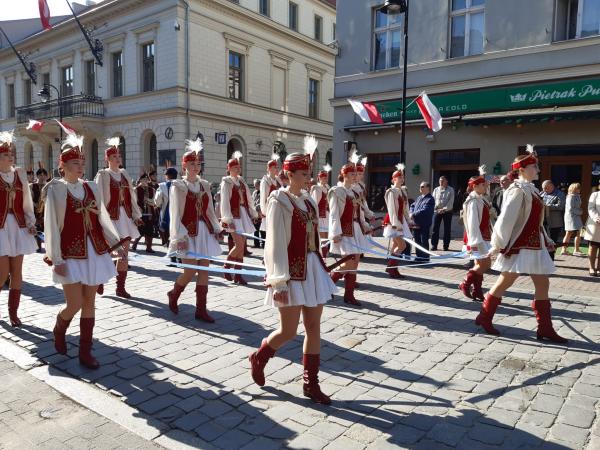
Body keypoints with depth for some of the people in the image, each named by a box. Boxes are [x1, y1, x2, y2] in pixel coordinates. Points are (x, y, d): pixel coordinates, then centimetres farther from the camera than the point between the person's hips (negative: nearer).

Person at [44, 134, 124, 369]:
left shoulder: (91, 187, 7)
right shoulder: (56, 189, -5)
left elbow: (102, 218, 13)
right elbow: (52, 225, -7)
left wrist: (116, 243, 8)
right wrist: (57, 259, -12)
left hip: (94, 251, 4)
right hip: (71, 253, -4)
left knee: (89, 303, 7)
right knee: (75, 304, -4)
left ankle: (85, 352, 18)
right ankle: (59, 330, 31)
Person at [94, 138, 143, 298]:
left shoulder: (124, 174, 13)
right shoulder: (102, 174, -4)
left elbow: (131, 196, 13)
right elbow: (100, 198, -9)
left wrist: (136, 215, 9)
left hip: (125, 216, 6)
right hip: (111, 217, -5)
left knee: (124, 253, 5)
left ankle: (120, 287, 12)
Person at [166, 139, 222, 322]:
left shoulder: (204, 185, 10)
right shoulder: (178, 186, -5)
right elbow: (175, 214, -10)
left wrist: (216, 229, 10)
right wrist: (180, 236, -17)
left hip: (204, 231, 5)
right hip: (188, 232, -5)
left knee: (204, 270, 4)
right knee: (190, 271, -4)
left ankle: (201, 309, 12)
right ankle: (173, 294, 27)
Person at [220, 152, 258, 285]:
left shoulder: (242, 181, 13)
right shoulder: (226, 182, -6)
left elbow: (248, 199, 15)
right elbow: (225, 201, -13)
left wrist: (253, 214, 12)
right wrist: (228, 219, -20)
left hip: (243, 215, 6)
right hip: (234, 215, -6)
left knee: (241, 245, 6)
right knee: (239, 245, -13)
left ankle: (238, 273, 13)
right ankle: (226, 267, 10)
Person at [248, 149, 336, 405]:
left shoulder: (307, 200, 10)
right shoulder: (279, 200, -11)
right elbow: (276, 244, -15)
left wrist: (320, 269, 16)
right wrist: (280, 282, -19)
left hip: (312, 268, 7)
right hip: (291, 270, -7)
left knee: (314, 327, 8)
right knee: (289, 331, 2)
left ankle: (311, 383, 21)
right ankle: (258, 358, 31)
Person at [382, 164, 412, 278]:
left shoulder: (403, 191, 13)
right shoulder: (391, 192, -12)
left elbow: (405, 208, 16)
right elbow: (391, 209, -17)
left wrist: (408, 221, 12)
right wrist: (396, 224, -21)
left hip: (401, 220, 8)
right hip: (393, 221, -8)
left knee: (396, 245, 11)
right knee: (402, 245, -12)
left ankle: (391, 268, 18)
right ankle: (391, 268, -4)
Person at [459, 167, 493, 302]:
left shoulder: (482, 199, 11)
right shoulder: (473, 201, -18)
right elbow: (472, 223, -23)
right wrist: (476, 241, -27)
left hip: (484, 237, 9)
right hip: (478, 238, -9)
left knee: (480, 264, 11)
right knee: (485, 264, -8)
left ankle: (477, 291, 17)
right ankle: (465, 284, 5)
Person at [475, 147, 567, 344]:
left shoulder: (531, 189, 12)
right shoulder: (518, 190, -15)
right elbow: (506, 219, -19)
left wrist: (547, 240, 18)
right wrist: (499, 244, -19)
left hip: (534, 245, 9)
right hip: (519, 246, -9)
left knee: (543, 284, 8)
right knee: (505, 282, 0)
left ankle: (545, 328, 15)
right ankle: (485, 317, 15)